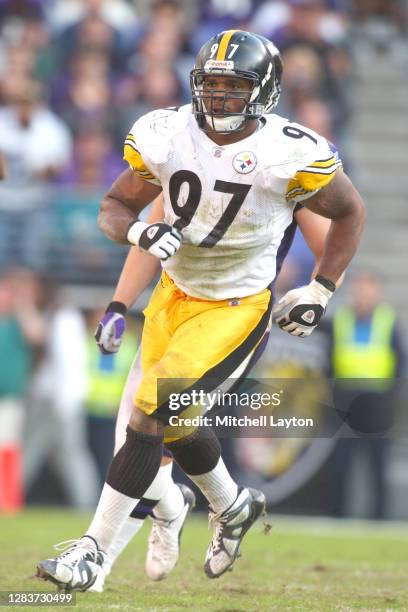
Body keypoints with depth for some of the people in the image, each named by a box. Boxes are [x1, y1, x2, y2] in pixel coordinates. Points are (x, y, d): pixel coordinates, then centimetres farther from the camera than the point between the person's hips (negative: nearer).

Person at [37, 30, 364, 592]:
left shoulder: (290, 154, -19)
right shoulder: (167, 138, -11)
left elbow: (350, 212, -1)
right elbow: (115, 206, 2)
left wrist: (320, 292, -4)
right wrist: (141, 234, -21)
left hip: (238, 308, -5)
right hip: (175, 293, 5)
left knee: (151, 413, -16)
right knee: (175, 422, 16)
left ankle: (94, 551, -11)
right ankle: (233, 507, 47)